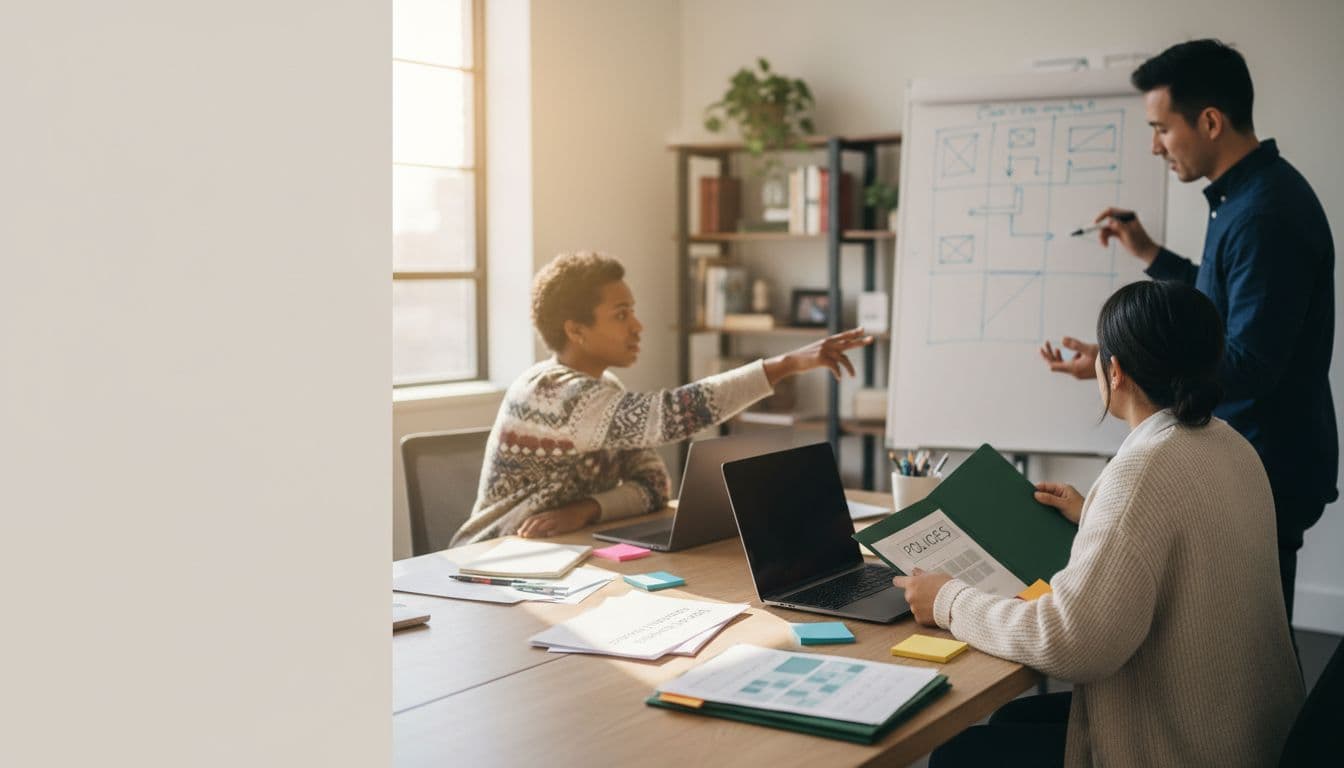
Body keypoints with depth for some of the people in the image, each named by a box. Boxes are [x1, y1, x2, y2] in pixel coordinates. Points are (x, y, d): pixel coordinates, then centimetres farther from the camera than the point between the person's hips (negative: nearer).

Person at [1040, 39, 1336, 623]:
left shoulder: (1265, 214, -22)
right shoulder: (1246, 196, 11)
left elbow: (1248, 366, -25)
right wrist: (1150, 255, 19)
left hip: (1266, 476, -10)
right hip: (1253, 465, 10)